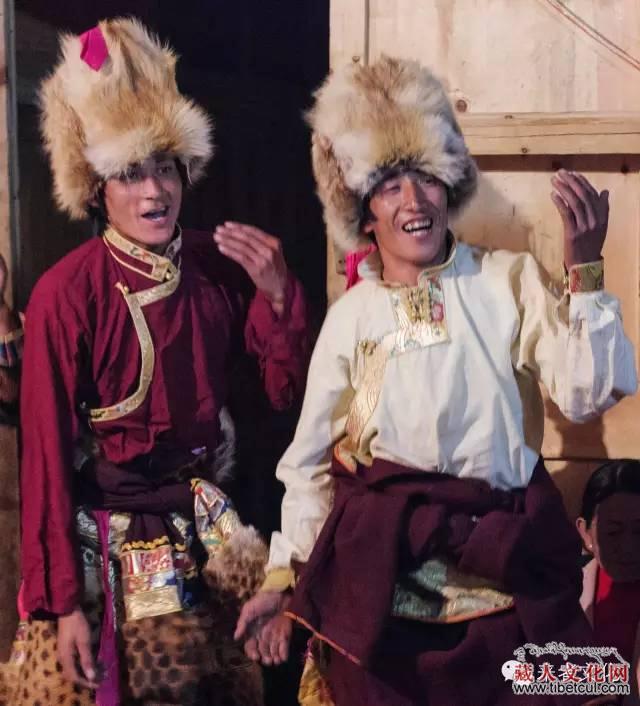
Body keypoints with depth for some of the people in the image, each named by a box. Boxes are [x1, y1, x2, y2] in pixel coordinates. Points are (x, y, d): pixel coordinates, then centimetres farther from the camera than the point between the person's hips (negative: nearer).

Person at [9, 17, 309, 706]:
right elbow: (47, 452, -15)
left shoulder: (220, 268, -5)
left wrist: (278, 293, -20)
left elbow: (288, 390, -3)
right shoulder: (65, 294, -17)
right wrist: (65, 601, -15)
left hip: (203, 524, 4)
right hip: (104, 537, -4)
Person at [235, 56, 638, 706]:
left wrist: (585, 271, -17)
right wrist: (285, 575, 4)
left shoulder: (509, 281, 0)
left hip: (506, 578, 0)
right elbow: (310, 457, 8)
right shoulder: (350, 315, 3)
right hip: (380, 585, 1)